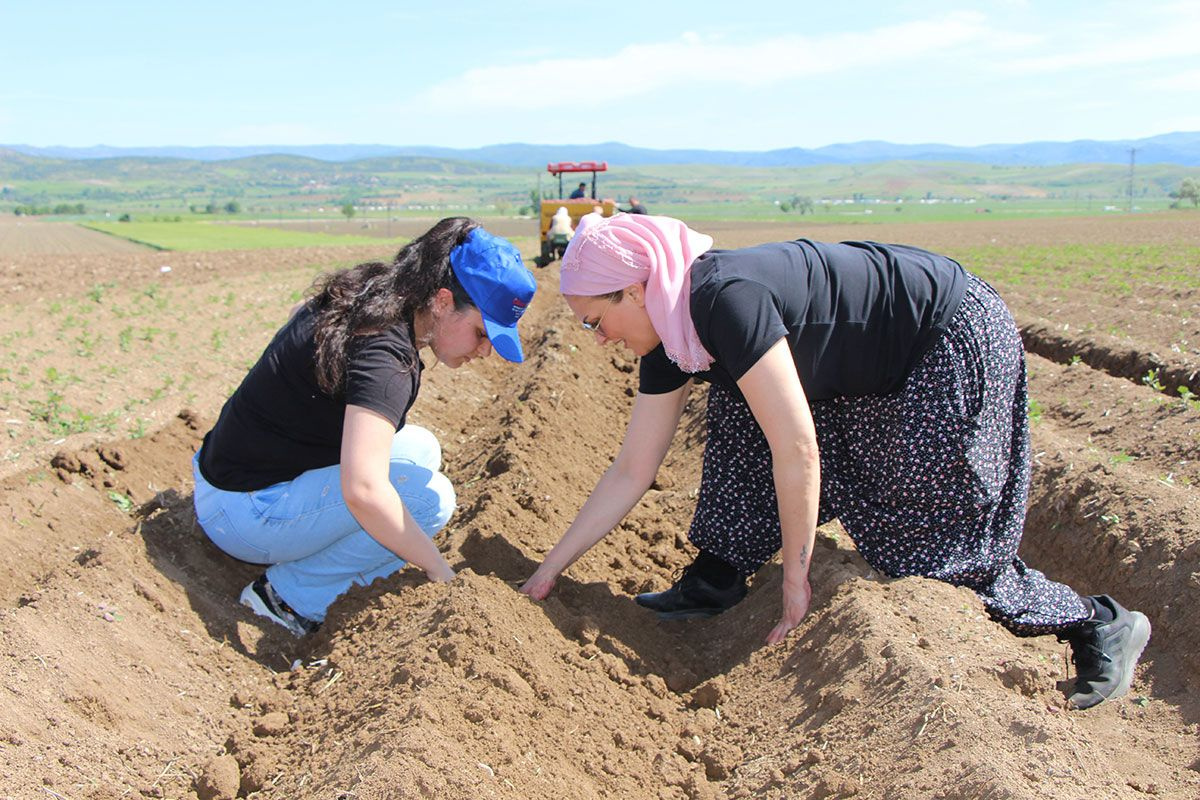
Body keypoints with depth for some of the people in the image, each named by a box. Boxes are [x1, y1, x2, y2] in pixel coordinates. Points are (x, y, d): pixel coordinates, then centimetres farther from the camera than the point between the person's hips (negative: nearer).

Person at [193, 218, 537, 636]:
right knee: (429, 495, -21)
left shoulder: (364, 296, 2)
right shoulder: (384, 352, -27)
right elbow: (363, 492, -38)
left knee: (421, 448, 12)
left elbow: (301, 312, 26)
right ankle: (292, 597, -7)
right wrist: (440, 572, -26)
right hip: (244, 516, -10)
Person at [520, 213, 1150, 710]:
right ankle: (714, 583, 9)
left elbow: (797, 449, -28)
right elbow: (631, 471, 2)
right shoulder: (669, 340, -2)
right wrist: (549, 571, 5)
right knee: (740, 402, 1)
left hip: (957, 337, -9)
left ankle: (1102, 626, 14)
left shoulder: (724, 297, -29)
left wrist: (795, 576, -17)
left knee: (926, 548, -3)